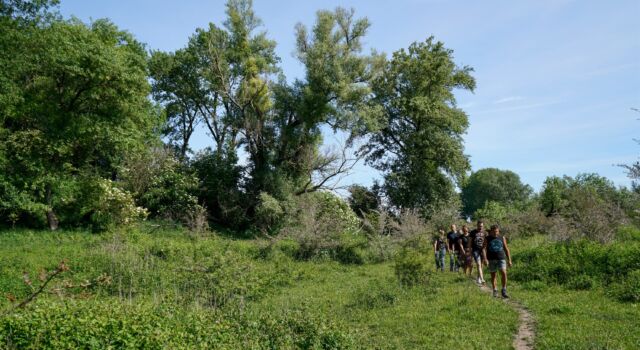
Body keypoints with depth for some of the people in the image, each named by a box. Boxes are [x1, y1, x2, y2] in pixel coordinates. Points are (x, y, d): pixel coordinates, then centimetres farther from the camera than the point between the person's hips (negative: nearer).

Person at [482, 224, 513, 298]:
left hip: (501, 259, 0)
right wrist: (485, 258, -19)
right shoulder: (487, 239, 1)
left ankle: (504, 291, -4)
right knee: (493, 275, 6)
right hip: (491, 259, 0)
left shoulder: (502, 238, 7)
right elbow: (484, 249, -6)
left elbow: (506, 249, 12)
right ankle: (495, 291, 20)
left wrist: (509, 260, 9)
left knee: (503, 273, -15)